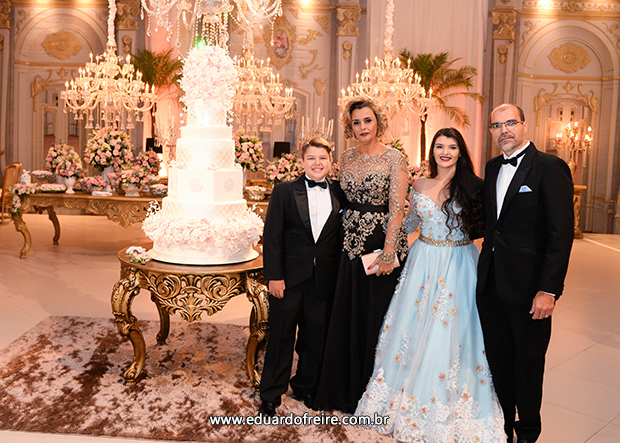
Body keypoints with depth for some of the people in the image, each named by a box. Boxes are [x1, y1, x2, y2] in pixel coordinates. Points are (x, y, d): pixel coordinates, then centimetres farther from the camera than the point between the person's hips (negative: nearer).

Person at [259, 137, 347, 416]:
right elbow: (272, 236, -5)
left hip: (323, 279, 2)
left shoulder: (339, 194, 5)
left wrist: (337, 276, 0)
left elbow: (341, 237, 7)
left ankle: (306, 386, 34)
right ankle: (271, 394, 23)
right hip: (289, 277, -2)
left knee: (315, 336, 13)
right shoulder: (284, 191, -2)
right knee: (281, 336, 8)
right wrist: (274, 276, -10)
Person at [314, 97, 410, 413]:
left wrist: (388, 251, -19)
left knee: (377, 316, 4)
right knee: (346, 314, 10)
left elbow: (397, 208, -13)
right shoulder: (346, 158, 9)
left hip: (383, 243, -5)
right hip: (352, 243, 5)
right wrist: (347, 236, 7)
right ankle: (344, 391, 27)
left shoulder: (394, 158, -7)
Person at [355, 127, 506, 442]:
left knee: (450, 334, 1)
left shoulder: (471, 186, -4)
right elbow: (409, 222, 18)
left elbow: (484, 226, -1)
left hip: (458, 268, -3)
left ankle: (449, 411, 19)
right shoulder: (420, 185, 6)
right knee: (414, 330, 8)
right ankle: (410, 400, 27)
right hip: (423, 263, 4)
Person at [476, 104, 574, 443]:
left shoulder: (550, 167, -11)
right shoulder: (493, 168, 10)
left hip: (528, 287, -6)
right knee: (498, 361, 17)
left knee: (528, 364, 11)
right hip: (491, 284, 6)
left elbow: (561, 233, -15)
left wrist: (549, 289, -19)